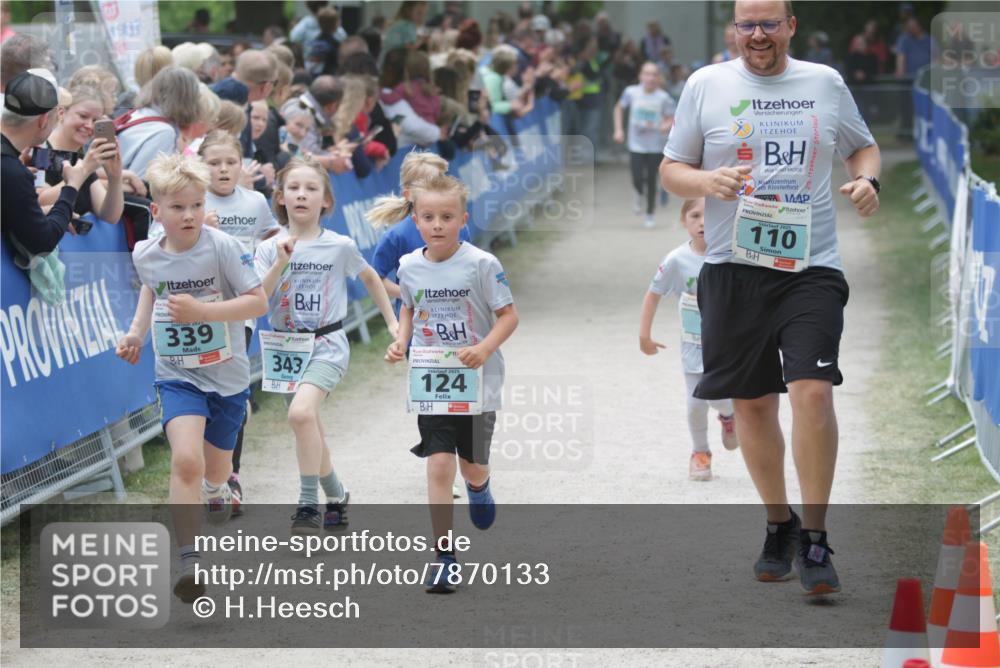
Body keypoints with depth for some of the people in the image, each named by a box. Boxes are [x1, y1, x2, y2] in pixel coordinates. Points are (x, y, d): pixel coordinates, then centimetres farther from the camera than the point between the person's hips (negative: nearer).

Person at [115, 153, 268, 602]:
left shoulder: (222, 248, -17)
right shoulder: (145, 254, -4)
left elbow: (258, 303, -17)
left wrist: (203, 310, -28)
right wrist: (137, 331, 8)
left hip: (227, 375, 0)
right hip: (177, 375, 0)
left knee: (215, 469, 17)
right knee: (186, 459, -24)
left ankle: (216, 489, 56)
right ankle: (188, 558, -24)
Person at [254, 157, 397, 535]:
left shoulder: (340, 246, -4)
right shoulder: (270, 249, -1)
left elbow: (370, 279, 15)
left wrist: (392, 322, 16)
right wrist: (281, 263, -20)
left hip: (327, 344, -4)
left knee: (301, 412, -28)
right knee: (309, 432, 14)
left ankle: (309, 504, -22)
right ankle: (336, 497, 37)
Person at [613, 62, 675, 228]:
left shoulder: (663, 97, -8)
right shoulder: (631, 92, -5)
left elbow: (671, 118, -2)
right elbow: (619, 108, 11)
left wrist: (666, 125, -24)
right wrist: (618, 129, 4)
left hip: (656, 146, 0)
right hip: (636, 144, 0)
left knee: (652, 180, 5)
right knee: (638, 180, -10)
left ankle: (650, 214, 25)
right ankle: (638, 194, 27)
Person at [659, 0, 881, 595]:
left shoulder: (825, 83, 8)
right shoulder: (706, 85, 4)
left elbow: (863, 146, 21)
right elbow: (671, 170, 7)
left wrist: (868, 180, -2)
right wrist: (708, 181, -14)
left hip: (811, 267, -1)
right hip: (733, 269, 1)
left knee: (813, 390, -16)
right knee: (752, 402, 7)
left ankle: (815, 539, -8)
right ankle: (779, 524, 27)